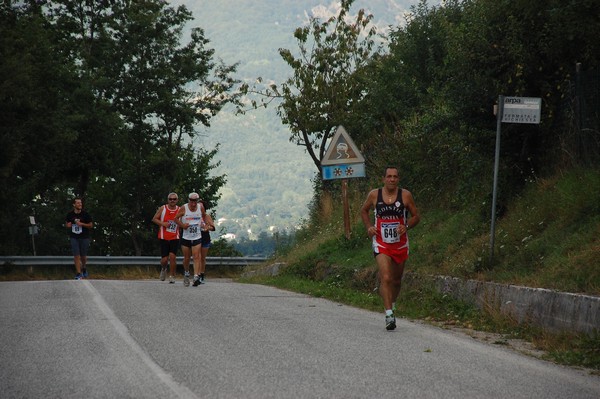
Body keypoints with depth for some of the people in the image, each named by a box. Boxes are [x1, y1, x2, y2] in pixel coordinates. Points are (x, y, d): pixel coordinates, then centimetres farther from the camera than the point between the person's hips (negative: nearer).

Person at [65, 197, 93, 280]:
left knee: (83, 256, 8)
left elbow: (91, 225, -2)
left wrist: (82, 224, -17)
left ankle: (84, 268, 38)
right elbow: (66, 223, 16)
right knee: (76, 256, -7)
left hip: (84, 238, -1)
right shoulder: (70, 215, 0)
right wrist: (68, 225, -8)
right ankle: (79, 273, -3)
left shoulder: (85, 214, -5)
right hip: (74, 238, 1)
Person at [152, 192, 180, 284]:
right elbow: (154, 219, 4)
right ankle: (163, 269, 33)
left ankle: (172, 276, -1)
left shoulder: (180, 210, 2)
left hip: (174, 238, 0)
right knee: (164, 259, -2)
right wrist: (162, 223, -12)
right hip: (163, 238, 0)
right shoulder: (162, 209, 0)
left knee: (172, 256, -15)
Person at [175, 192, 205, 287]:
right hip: (186, 237, 0)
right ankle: (186, 274, 33)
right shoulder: (184, 208, -9)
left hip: (197, 237, 0)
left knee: (196, 257, -12)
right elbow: (176, 218, -1)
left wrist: (202, 223, 11)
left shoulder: (201, 207, -2)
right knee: (186, 258, 9)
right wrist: (182, 225, -14)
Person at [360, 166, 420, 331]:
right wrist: (369, 227, -1)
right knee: (386, 278, -18)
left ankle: (392, 305, 42)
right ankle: (389, 315, -20)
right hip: (381, 244, -2)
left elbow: (416, 216, 4)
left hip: (400, 244, 2)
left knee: (396, 280, 16)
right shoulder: (374, 195, -4)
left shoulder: (405, 195, -5)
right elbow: (364, 210, 15)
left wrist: (406, 226, -16)